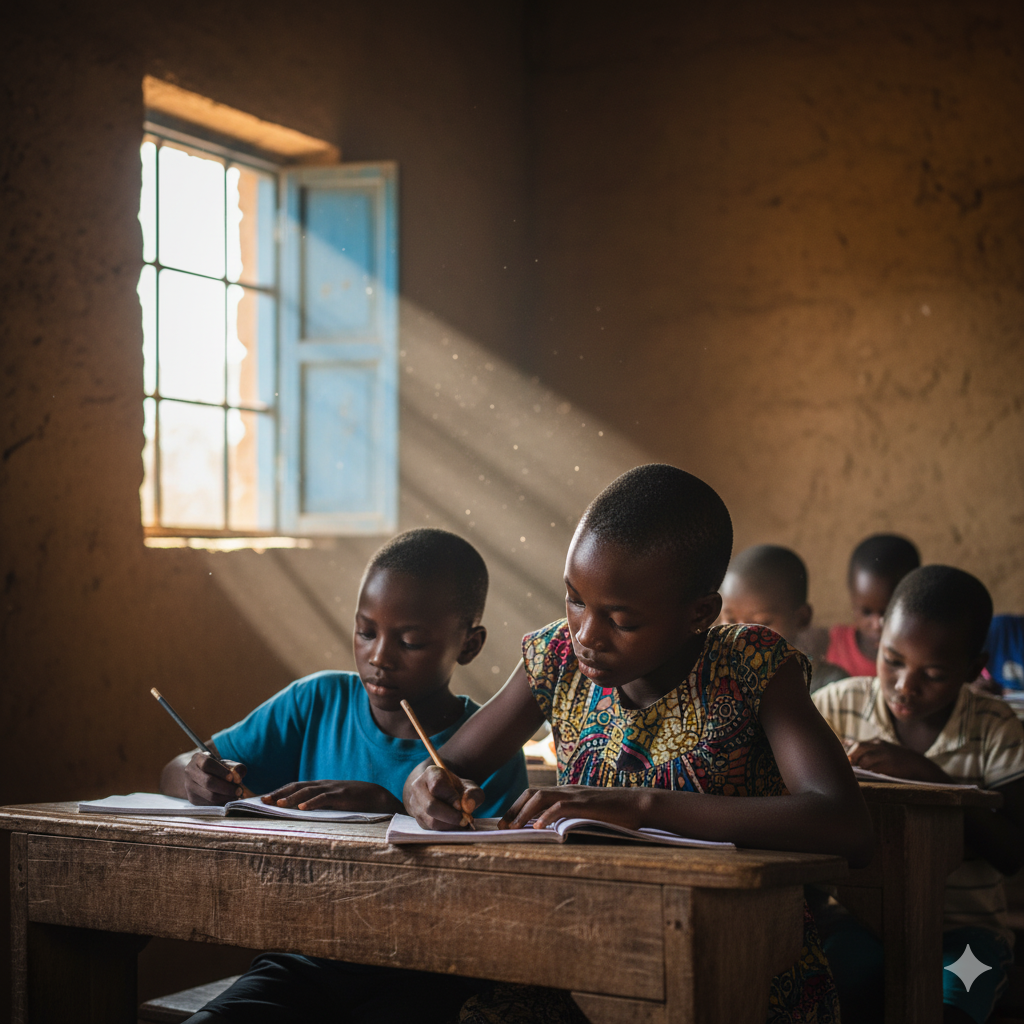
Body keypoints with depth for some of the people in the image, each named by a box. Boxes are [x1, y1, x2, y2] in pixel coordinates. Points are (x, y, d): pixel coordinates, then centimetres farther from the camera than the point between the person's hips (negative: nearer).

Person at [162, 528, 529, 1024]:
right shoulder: (319, 703, 6)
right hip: (303, 959, 3)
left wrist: (389, 809, -21)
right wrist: (197, 775, -14)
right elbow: (175, 773, 11)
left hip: (418, 978, -2)